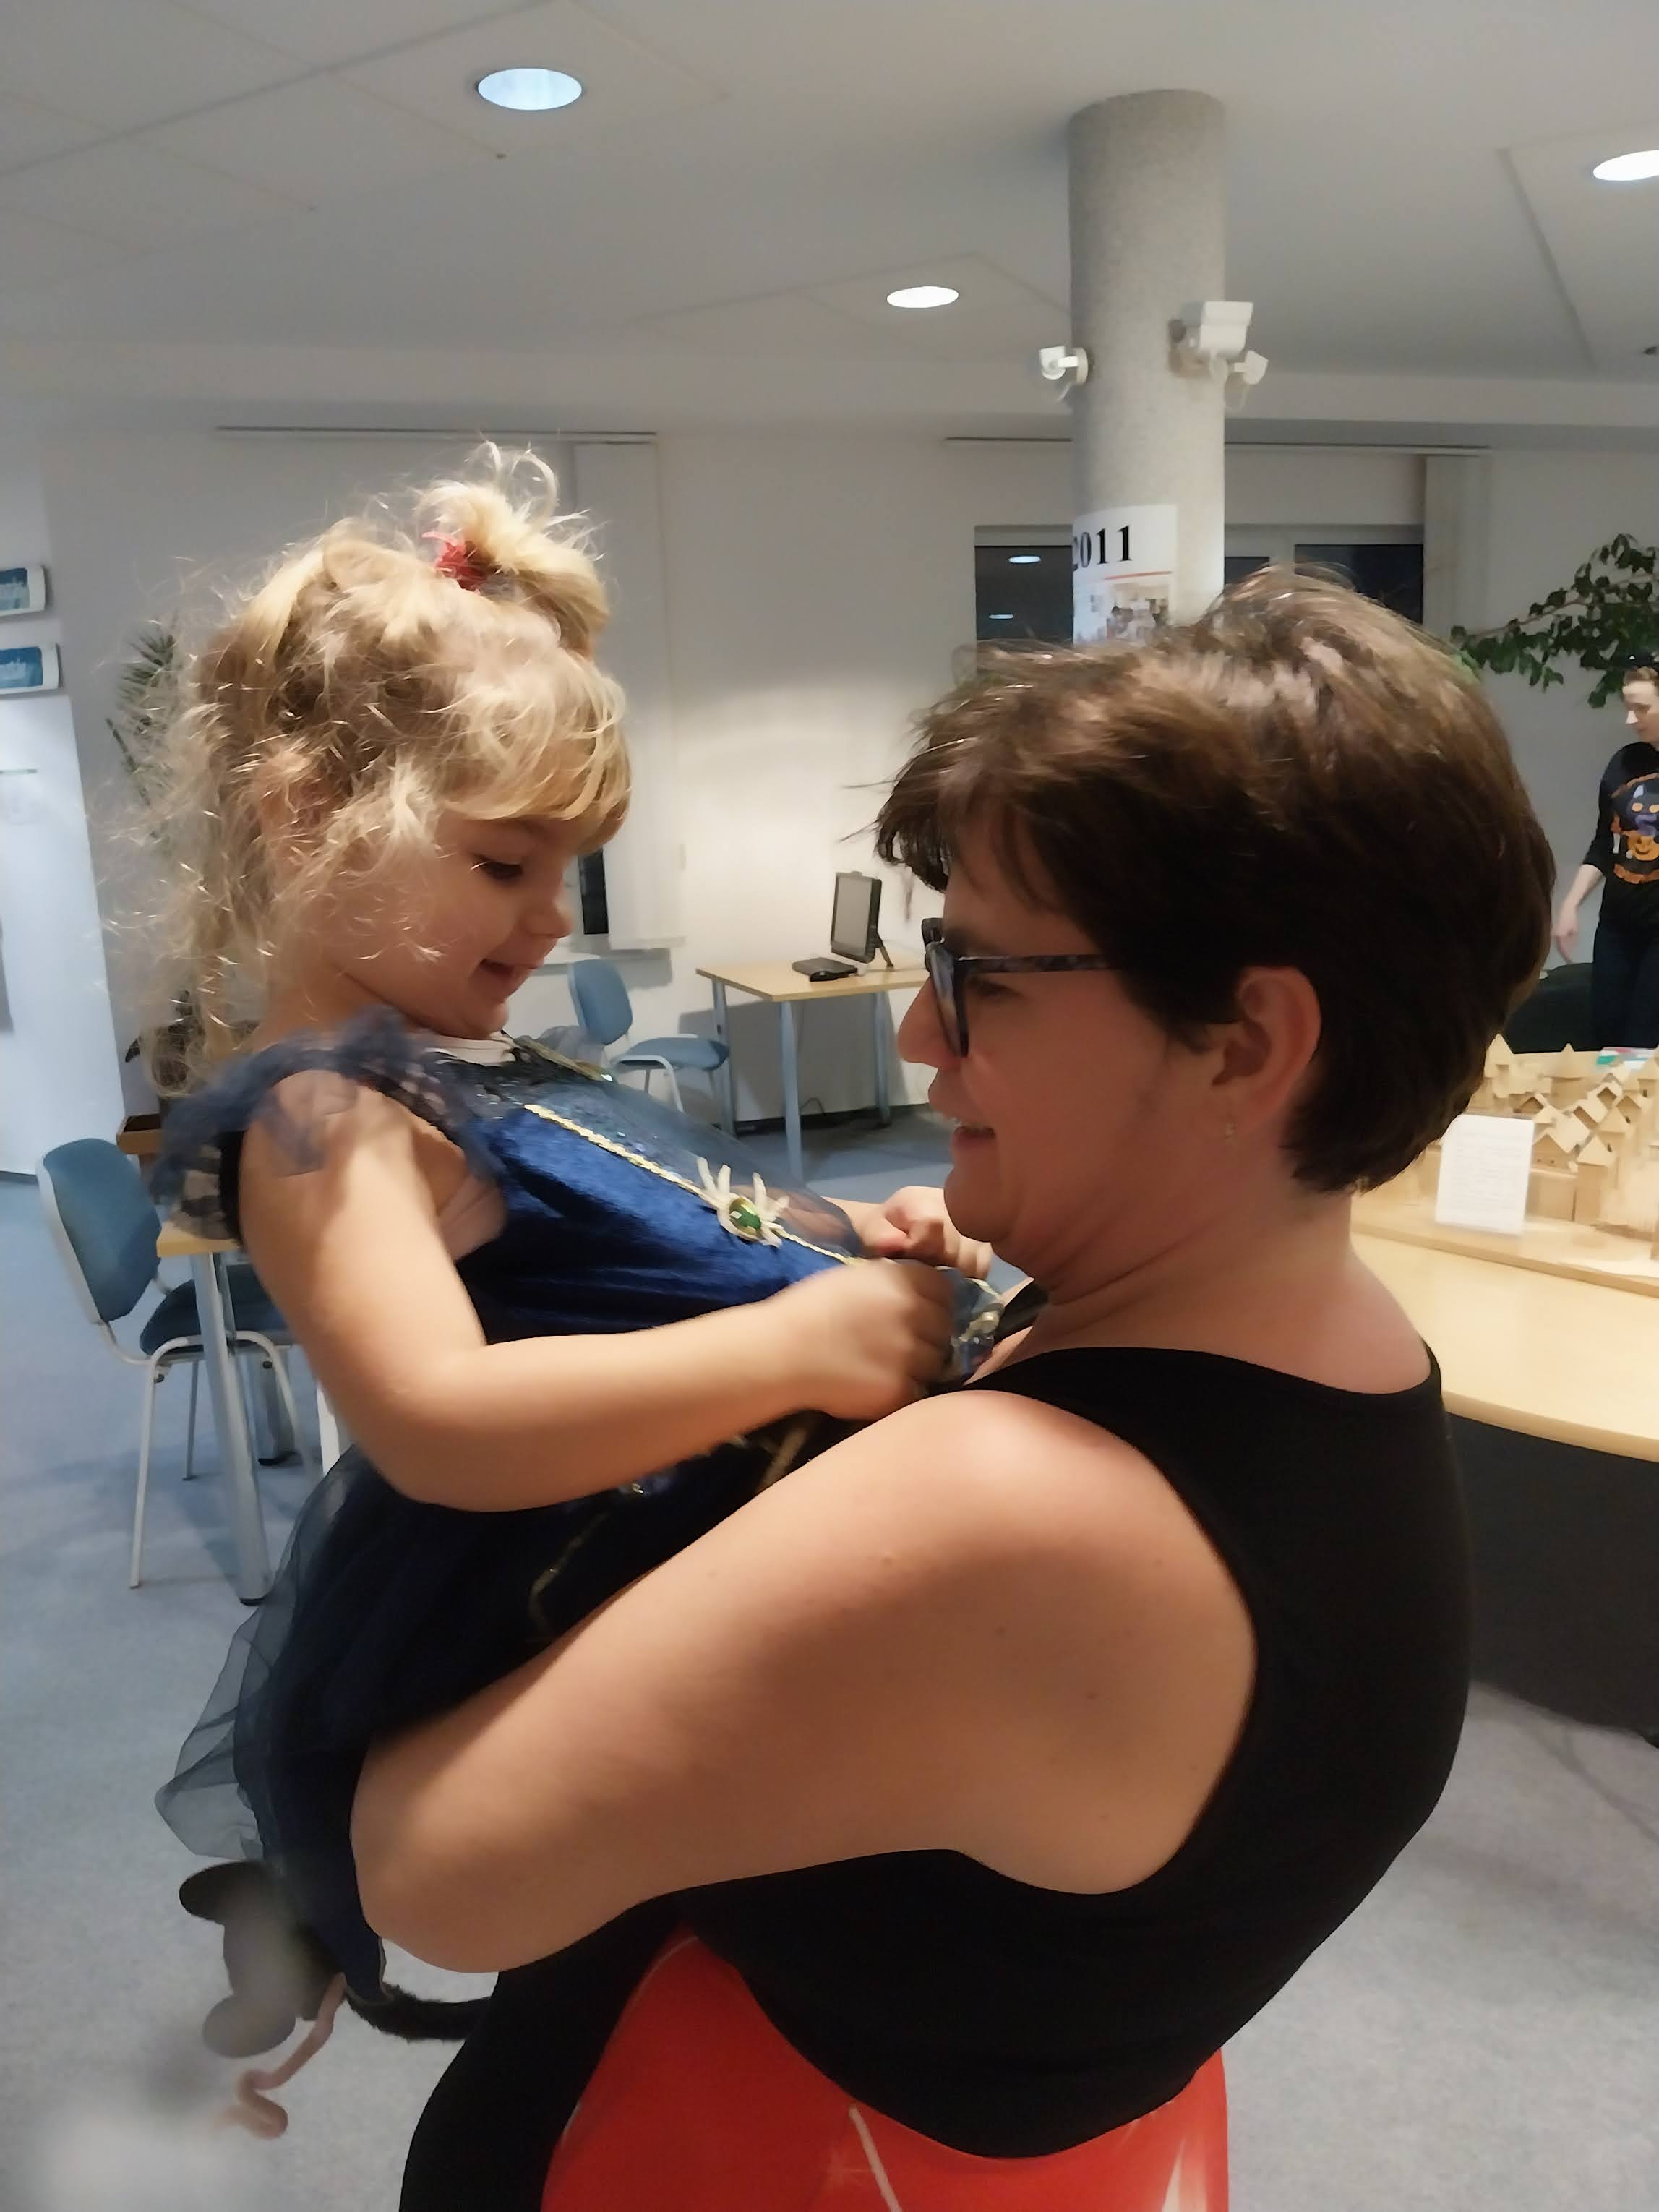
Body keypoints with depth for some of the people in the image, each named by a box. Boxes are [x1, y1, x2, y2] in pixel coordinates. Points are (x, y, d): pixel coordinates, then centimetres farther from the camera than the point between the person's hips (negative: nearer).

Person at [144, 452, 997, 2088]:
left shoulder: (467, 1066, 13)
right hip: (535, 1641, -10)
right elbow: (438, 1423, -31)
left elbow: (614, 1258, 16)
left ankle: (318, 1891, 34)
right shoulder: (321, 1109, -19)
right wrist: (796, 1346, -33)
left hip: (594, 1594, 10)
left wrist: (836, 1242, 0)